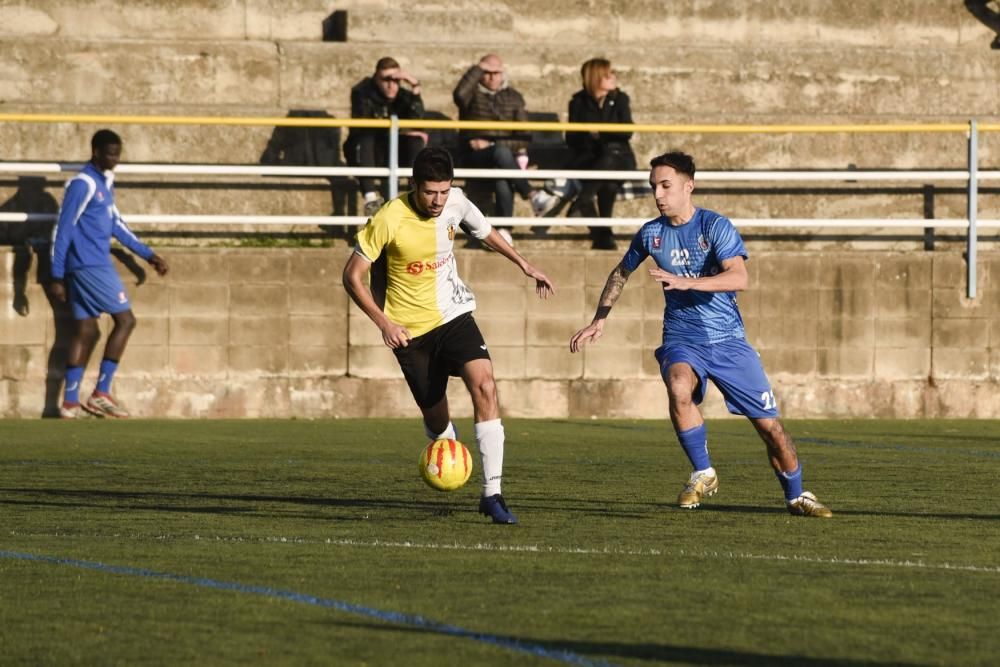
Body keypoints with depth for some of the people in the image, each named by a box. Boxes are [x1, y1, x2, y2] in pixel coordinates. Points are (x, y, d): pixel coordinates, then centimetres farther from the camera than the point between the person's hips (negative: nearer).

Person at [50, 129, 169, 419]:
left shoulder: (105, 183, 16)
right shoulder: (83, 185, -13)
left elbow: (116, 224, 25)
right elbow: (63, 229, -15)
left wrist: (147, 254, 24)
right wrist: (57, 276, -16)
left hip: (93, 266, 9)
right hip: (90, 265, -9)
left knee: (85, 331, 7)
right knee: (125, 319, -7)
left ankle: (70, 403, 7)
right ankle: (101, 394, -6)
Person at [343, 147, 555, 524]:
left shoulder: (456, 203, -7)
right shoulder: (390, 220, -20)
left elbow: (485, 232, 17)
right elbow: (352, 276, -13)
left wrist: (525, 266, 19)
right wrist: (383, 322, -23)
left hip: (454, 315, 2)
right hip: (411, 329, -2)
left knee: (484, 385, -22)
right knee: (437, 420, 4)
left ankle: (492, 493, -22)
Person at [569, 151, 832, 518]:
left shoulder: (716, 226, -9)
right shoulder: (650, 234, 3)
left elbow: (738, 278, -24)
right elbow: (621, 273, 23)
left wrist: (686, 282, -35)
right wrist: (599, 320, 18)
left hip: (728, 339, -2)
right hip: (682, 339, 2)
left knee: (769, 425, -1)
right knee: (679, 388, -34)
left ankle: (797, 496, 23)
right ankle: (703, 474, -18)